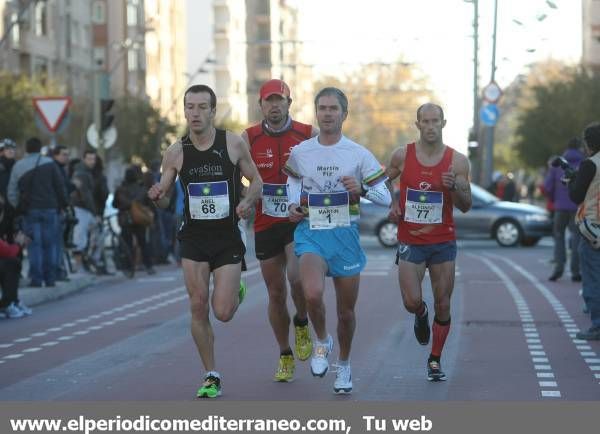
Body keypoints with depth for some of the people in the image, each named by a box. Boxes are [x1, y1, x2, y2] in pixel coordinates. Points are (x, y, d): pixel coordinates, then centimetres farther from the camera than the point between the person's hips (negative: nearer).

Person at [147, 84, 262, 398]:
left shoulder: (233, 143, -6)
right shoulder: (176, 152, -2)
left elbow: (257, 180, 6)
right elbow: (164, 200, 6)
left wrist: (247, 202, -14)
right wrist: (157, 196, -18)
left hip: (228, 239, -2)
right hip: (194, 239, 2)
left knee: (223, 313, -7)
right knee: (198, 309, -3)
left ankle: (237, 291, 30)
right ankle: (211, 377, 13)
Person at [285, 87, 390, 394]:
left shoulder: (359, 154, -1)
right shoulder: (299, 153, 1)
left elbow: (385, 198, -1)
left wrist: (361, 189, -20)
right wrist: (293, 205, 0)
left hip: (346, 235, 1)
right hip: (310, 233, -1)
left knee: (346, 311, 9)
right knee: (313, 293, -28)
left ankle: (344, 366, 35)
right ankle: (321, 341, 2)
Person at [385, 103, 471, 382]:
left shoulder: (457, 161, -4)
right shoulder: (402, 155, -2)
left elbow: (466, 206, -3)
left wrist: (454, 186, -22)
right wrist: (391, 203, 0)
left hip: (443, 242, 0)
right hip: (410, 241, 0)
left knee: (442, 306, 2)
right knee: (412, 302, -10)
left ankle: (435, 359, 18)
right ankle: (421, 316, 27)